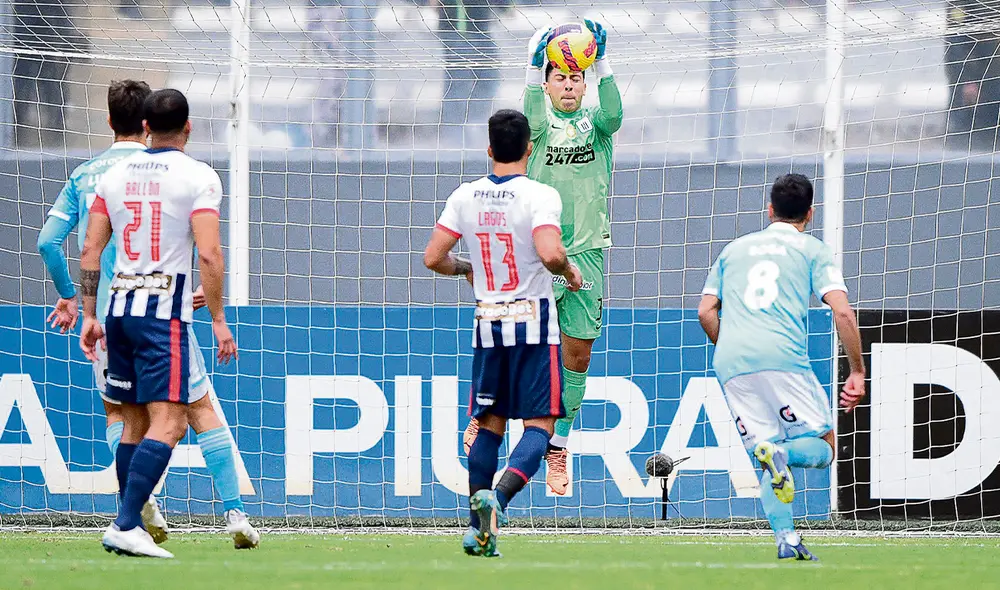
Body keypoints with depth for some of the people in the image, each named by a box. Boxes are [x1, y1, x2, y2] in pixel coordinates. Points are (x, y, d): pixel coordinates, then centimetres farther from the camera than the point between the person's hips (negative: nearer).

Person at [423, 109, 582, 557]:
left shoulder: (465, 197, 2)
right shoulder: (539, 196, -12)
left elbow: (433, 258, 3)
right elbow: (549, 253, -27)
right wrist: (569, 271, -5)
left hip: (487, 323, 4)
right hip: (533, 322, -4)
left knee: (489, 424, 13)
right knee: (539, 423, -1)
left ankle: (477, 527, 8)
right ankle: (499, 496, -25)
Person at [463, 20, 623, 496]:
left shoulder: (595, 123, 9)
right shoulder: (540, 122, 4)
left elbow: (613, 116, -14)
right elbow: (532, 122, -20)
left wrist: (603, 63, -26)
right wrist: (534, 70, -32)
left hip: (588, 251, 2)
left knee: (578, 352, 3)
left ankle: (558, 447, 13)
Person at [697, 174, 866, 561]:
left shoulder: (734, 249, 25)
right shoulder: (812, 250, 13)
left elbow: (706, 312, 21)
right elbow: (842, 313, 1)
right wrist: (858, 373, 7)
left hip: (730, 364, 4)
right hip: (783, 357, -4)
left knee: (772, 467, 12)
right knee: (823, 446, 5)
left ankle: (785, 539, -7)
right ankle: (782, 453, -28)